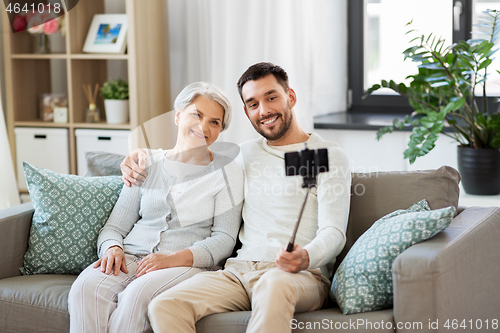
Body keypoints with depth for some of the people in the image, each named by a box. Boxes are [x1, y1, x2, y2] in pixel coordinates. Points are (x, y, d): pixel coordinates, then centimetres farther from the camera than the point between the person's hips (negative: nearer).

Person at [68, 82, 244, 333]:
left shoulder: (229, 172, 8)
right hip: (132, 256, 3)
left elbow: (224, 239, -1)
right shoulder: (147, 167, 17)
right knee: (86, 288, -30)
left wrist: (173, 258, -16)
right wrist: (113, 248, -8)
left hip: (188, 264, -3)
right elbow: (115, 226, 17)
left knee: (138, 295, -36)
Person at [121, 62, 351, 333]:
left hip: (301, 276, -4)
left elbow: (333, 231, -4)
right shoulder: (245, 154, 25)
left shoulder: (328, 156, 7)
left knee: (274, 285, -43)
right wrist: (141, 156, 21)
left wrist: (306, 257, -28)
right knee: (163, 307, -24)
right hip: (239, 270, 5)